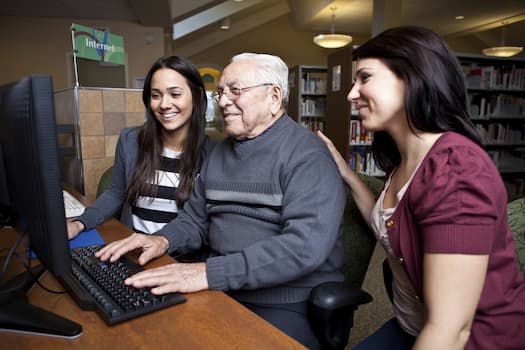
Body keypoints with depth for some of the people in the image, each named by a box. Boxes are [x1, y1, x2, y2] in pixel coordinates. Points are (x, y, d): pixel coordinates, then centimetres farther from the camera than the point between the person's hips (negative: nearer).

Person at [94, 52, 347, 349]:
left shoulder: (306, 154, -13)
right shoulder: (220, 152, 12)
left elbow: (306, 246, -26)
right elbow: (196, 219, 17)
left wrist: (209, 272, -30)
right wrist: (164, 240, -5)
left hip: (289, 305, -5)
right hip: (220, 292, 6)